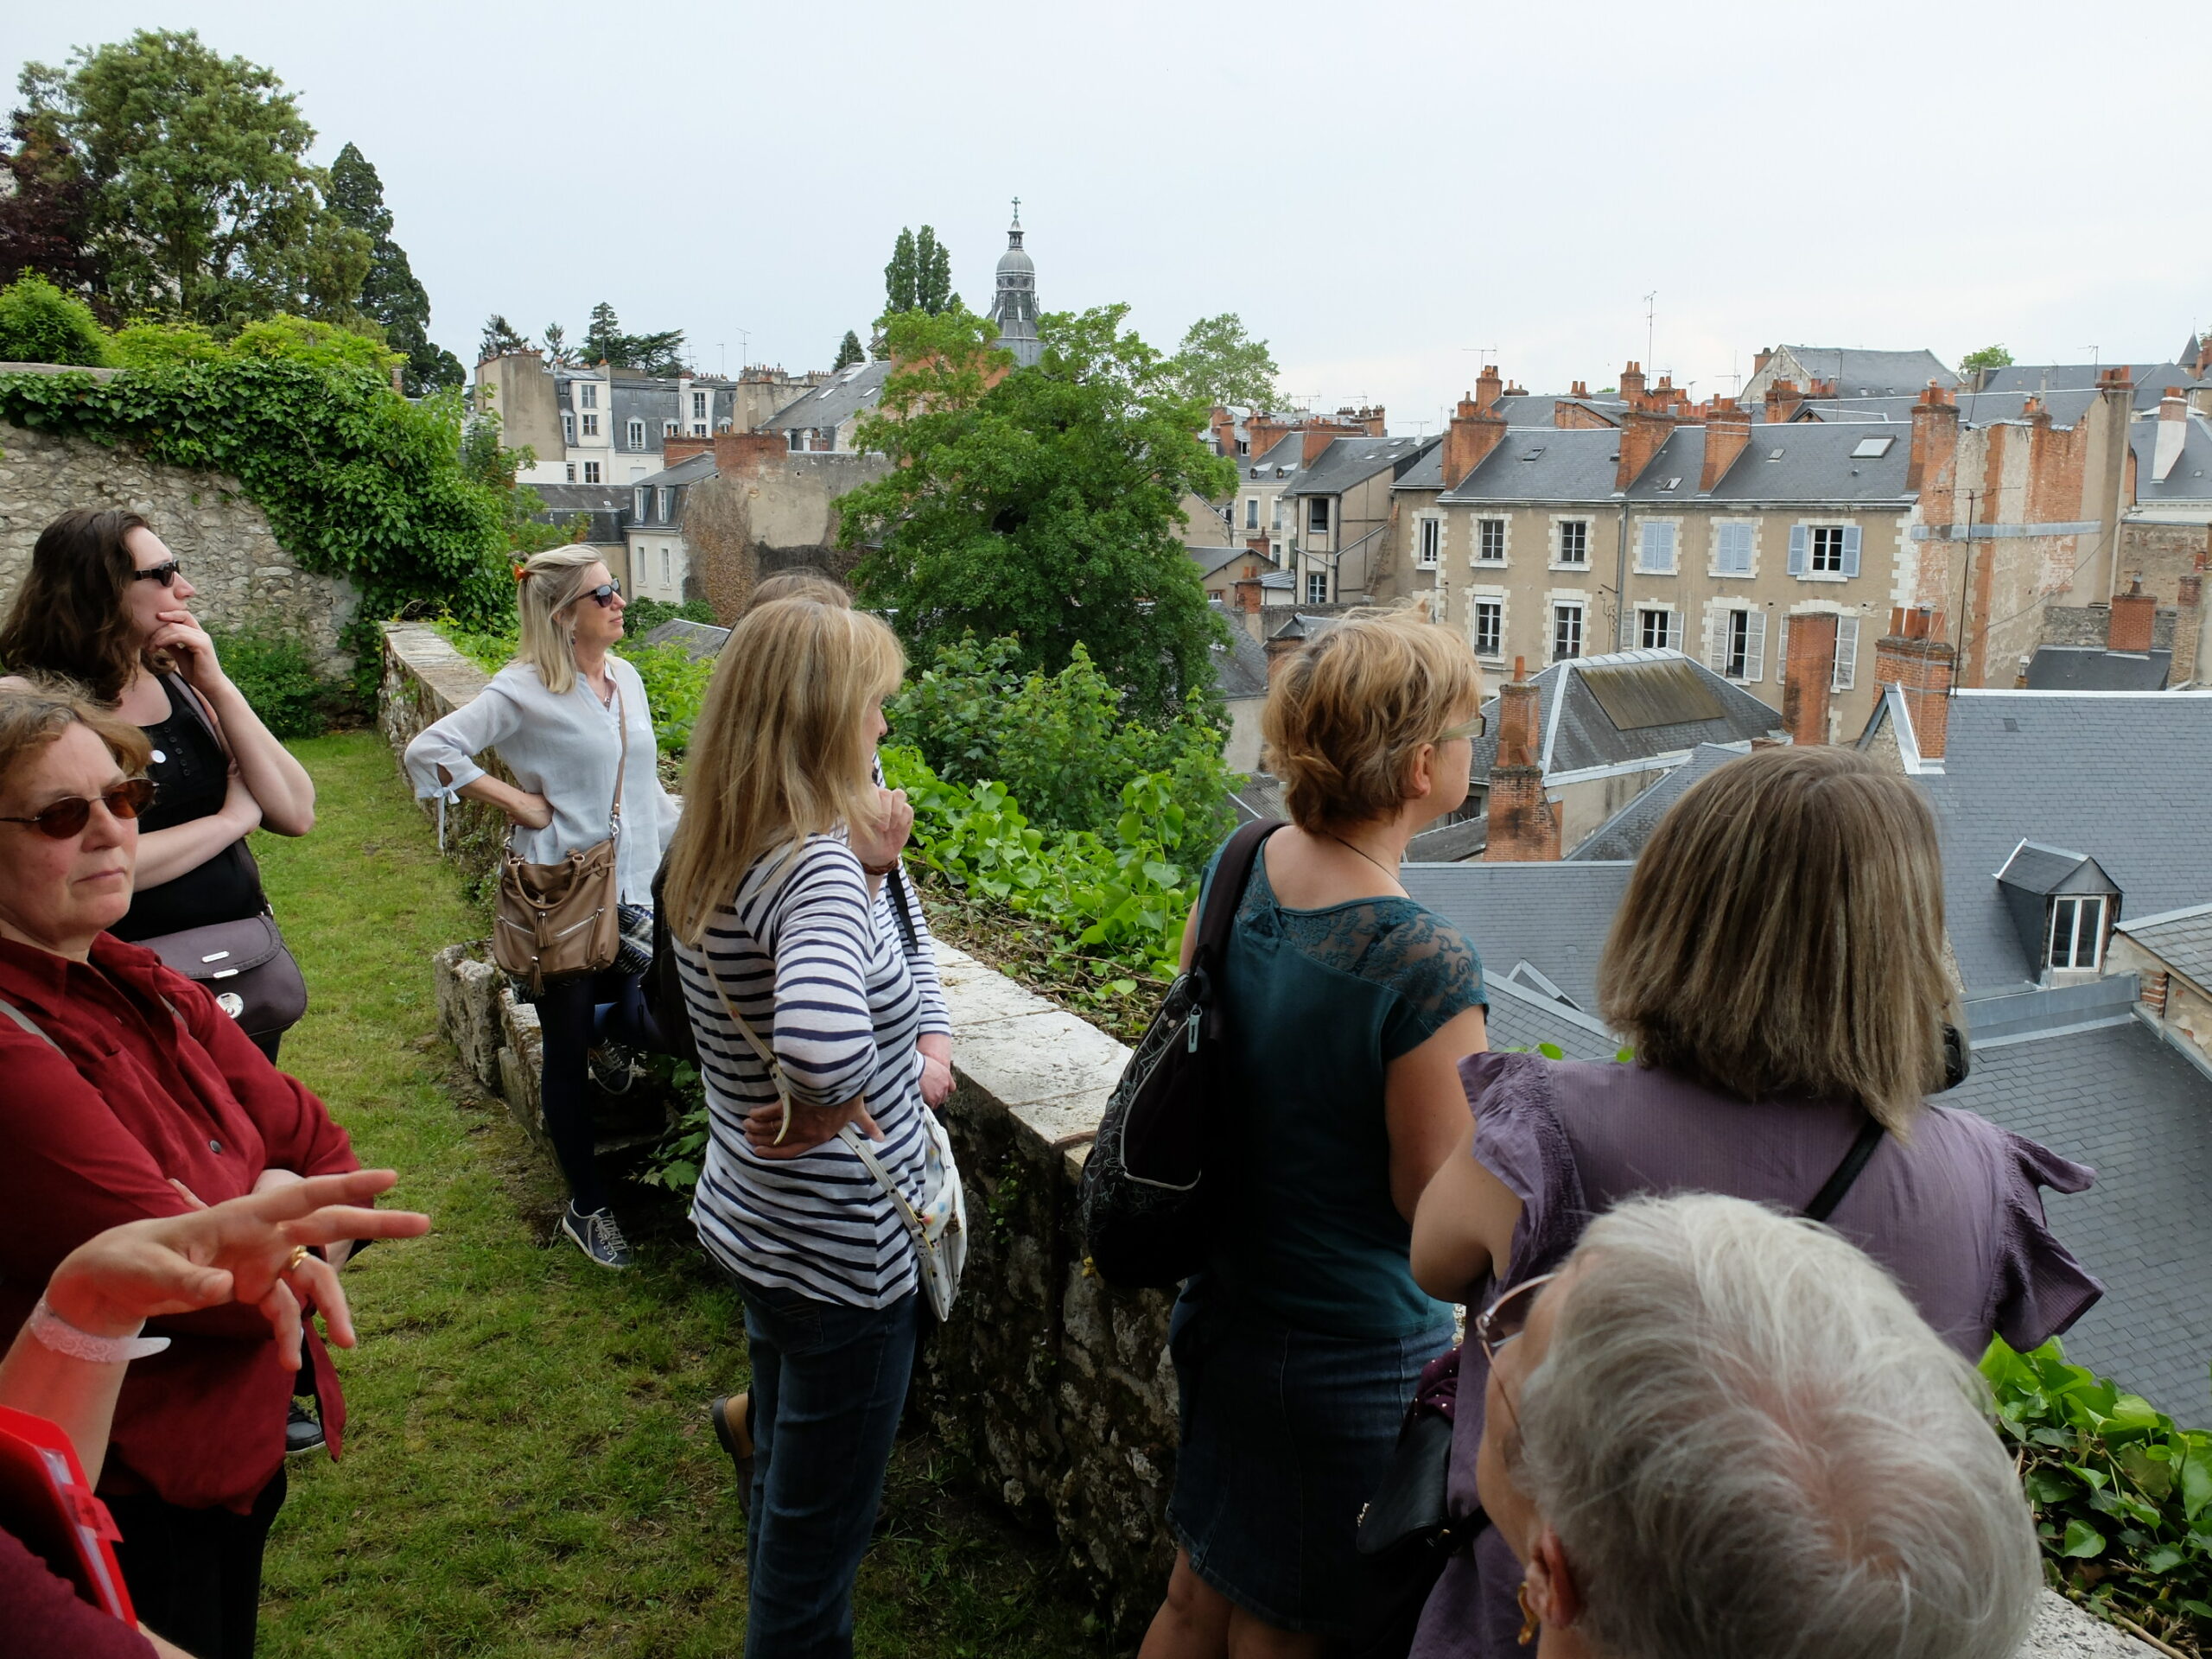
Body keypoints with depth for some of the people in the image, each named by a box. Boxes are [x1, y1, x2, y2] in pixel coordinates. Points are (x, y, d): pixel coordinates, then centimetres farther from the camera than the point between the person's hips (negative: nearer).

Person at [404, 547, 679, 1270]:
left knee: (652, 1027, 2)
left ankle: (604, 1025, 40)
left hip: (633, 889, 5)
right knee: (567, 1052, 8)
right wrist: (517, 801, -16)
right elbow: (428, 751, -16)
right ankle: (587, 1207, 24)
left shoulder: (626, 679, 6)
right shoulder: (525, 691, -13)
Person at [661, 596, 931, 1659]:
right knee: (821, 1531, 13)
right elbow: (824, 1041, -48)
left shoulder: (713, 855, -2)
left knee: (784, 1486, 28)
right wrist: (820, 1110, -27)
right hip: (841, 1254, -9)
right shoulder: (818, 865, -29)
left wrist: (866, 873, -6)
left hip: (752, 1225, 9)